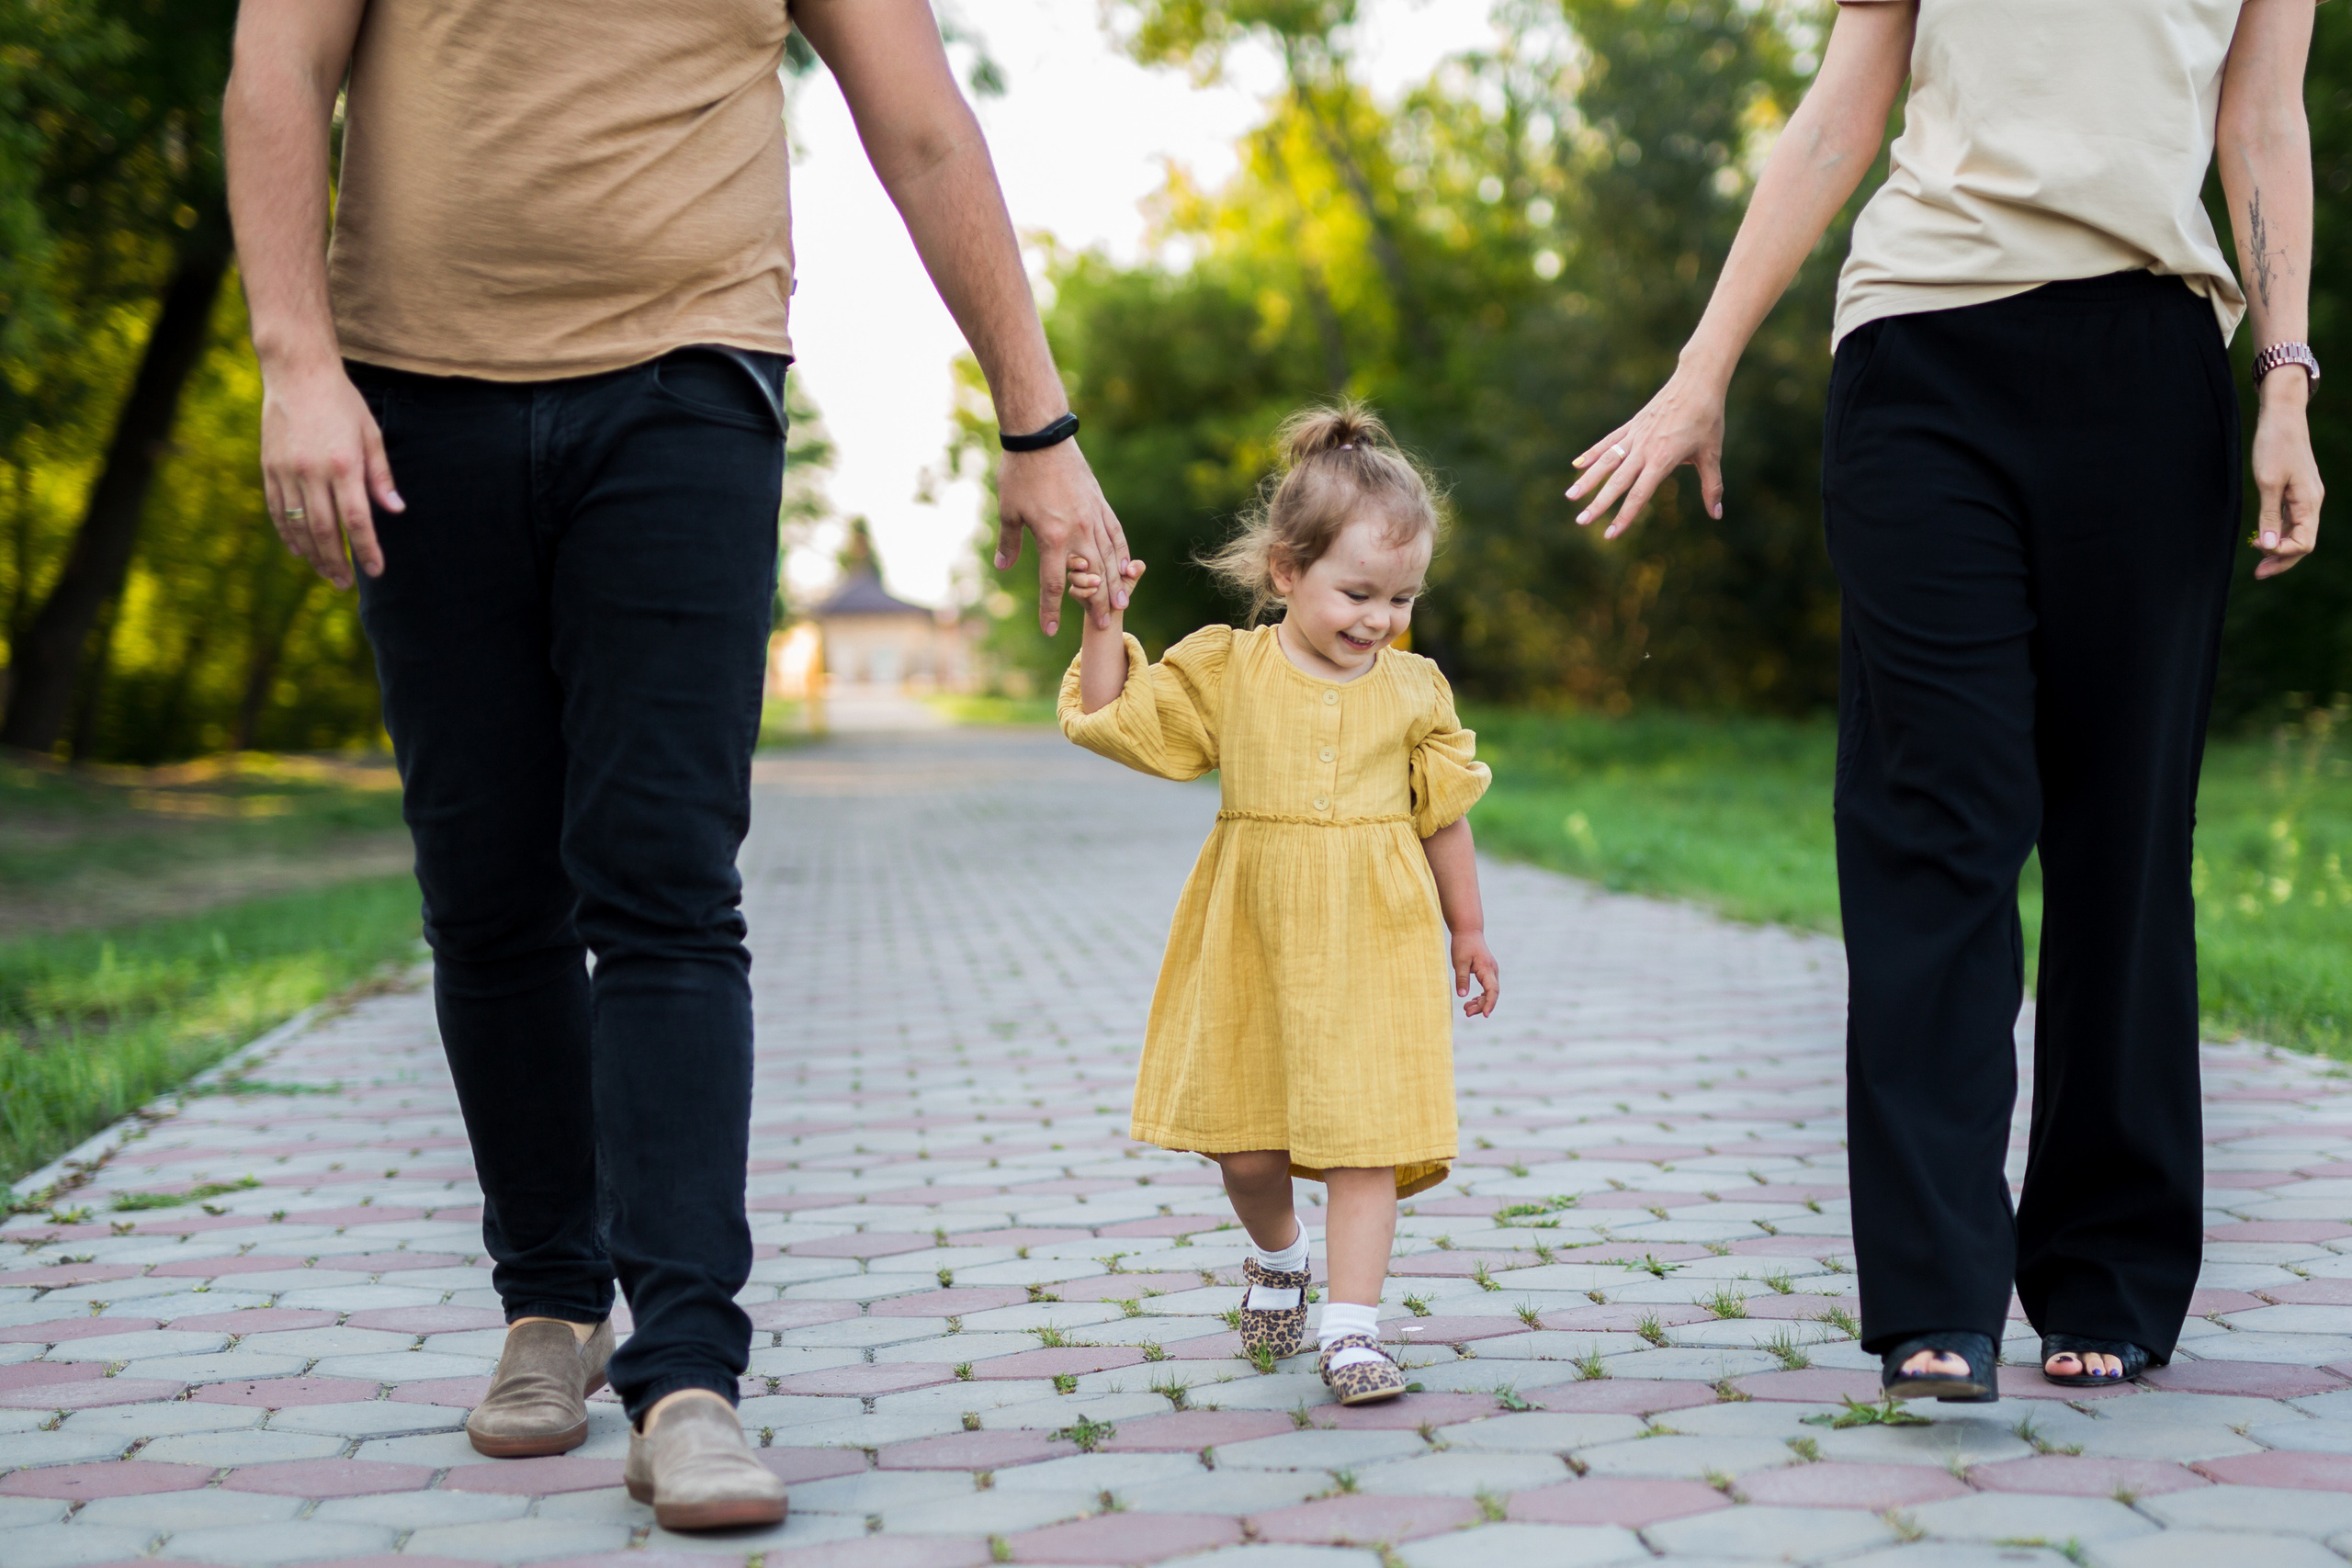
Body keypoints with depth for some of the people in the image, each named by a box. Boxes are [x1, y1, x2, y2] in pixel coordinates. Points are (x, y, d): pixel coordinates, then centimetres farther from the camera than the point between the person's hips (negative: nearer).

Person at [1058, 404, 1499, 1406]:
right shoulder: (1224, 669, 0)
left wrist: (1468, 933, 16)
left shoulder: (1414, 691, 3)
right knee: (1245, 1146, 8)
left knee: (1365, 1133, -7)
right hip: (1252, 945, 1)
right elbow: (1110, 717, 2)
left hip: (1371, 944, 0)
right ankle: (1276, 1259, 38)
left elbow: (1444, 817, 11)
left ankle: (1352, 1325, -4)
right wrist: (1104, 619, -9)